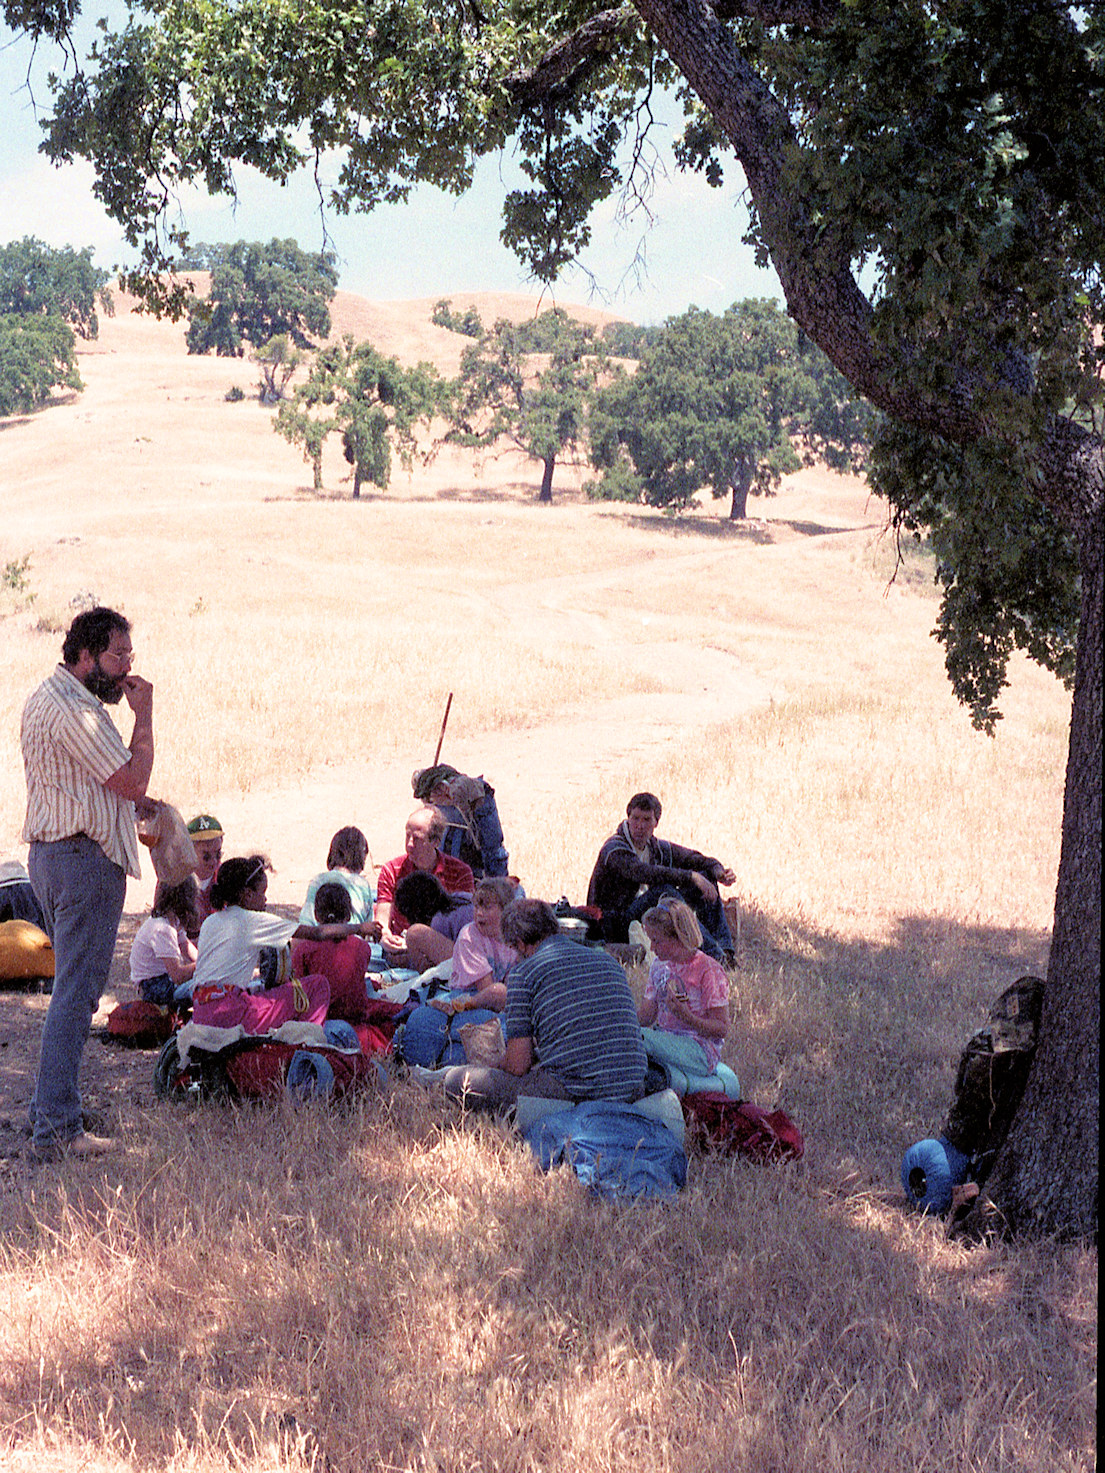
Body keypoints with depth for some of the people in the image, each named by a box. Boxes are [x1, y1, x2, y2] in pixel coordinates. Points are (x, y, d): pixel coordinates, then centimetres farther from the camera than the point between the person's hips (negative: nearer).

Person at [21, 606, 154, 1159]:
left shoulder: (45, 698, 17)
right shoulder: (74, 711, -18)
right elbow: (133, 782, -17)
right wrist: (144, 716, -9)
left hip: (49, 854, 11)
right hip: (85, 859, -11)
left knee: (73, 987, 18)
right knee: (76, 993, -9)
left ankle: (48, 1108, 25)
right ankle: (57, 1128, -8)